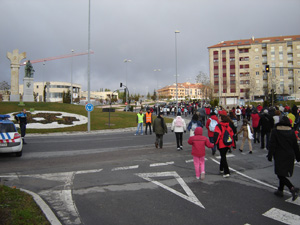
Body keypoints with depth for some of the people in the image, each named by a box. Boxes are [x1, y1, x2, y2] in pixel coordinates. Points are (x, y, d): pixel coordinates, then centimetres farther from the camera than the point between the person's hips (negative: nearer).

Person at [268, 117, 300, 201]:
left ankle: (292, 188, -20)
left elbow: (272, 145, -11)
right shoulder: (291, 132, 3)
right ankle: (280, 190, 24)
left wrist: (270, 155, -5)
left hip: (279, 157, -5)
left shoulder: (275, 131, -8)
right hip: (290, 156, 5)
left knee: (280, 175, -2)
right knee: (283, 174, 16)